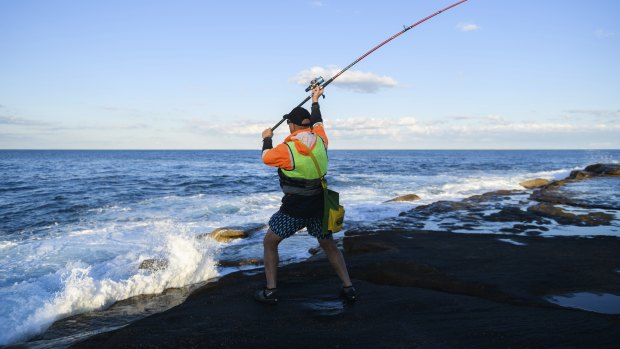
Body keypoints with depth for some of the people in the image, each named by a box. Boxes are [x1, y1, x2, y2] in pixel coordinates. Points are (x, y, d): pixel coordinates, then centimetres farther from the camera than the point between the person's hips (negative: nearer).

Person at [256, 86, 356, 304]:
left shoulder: (287, 148, -16)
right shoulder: (320, 140, -2)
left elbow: (266, 157, 3)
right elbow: (317, 122, 20)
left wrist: (267, 139, 23)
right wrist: (315, 100, 36)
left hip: (294, 209, -5)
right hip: (319, 206, 5)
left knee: (269, 243, 13)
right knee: (329, 245, 21)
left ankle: (270, 291, 11)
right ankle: (348, 288, 18)